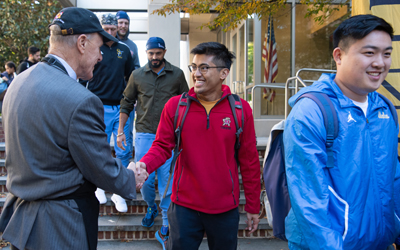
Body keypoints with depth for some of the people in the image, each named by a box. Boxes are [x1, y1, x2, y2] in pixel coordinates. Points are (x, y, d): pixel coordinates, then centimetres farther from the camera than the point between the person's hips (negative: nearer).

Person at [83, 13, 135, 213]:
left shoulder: (124, 49, 11)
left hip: (121, 108, 3)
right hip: (100, 108, -3)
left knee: (124, 151, 1)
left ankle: (118, 192, 13)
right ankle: (99, 187, 25)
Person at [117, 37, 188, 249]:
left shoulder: (177, 75, 3)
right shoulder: (137, 75, 5)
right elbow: (126, 104, 11)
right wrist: (120, 131, 5)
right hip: (144, 135, 1)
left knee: (167, 181, -1)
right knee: (144, 179, 3)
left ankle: (166, 224, 11)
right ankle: (151, 208, 33)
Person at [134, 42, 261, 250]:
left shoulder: (240, 109, -5)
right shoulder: (175, 106, -4)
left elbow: (249, 161, 0)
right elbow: (162, 146, 1)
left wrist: (253, 207, 4)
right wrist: (145, 165, -22)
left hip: (225, 209, 1)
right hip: (184, 207, 0)